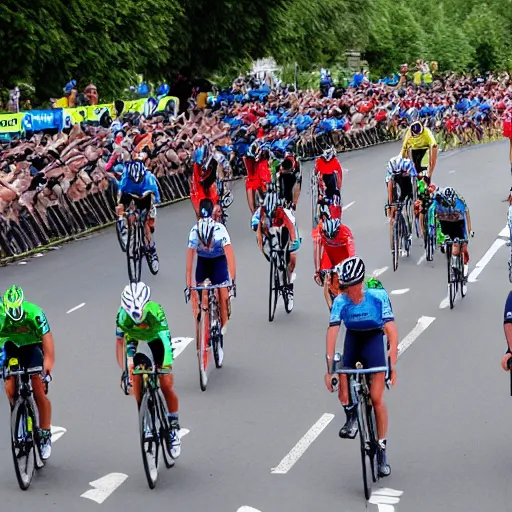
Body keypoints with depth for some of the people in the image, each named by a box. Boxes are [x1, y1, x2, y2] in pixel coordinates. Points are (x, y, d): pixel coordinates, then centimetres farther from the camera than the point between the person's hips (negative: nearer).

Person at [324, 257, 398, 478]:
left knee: (377, 398, -9)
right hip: (353, 338, 2)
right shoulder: (340, 302, -20)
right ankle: (351, 416, 21)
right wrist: (329, 368, -30)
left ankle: (381, 449, 4)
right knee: (344, 394, -14)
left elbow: (392, 332, -27)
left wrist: (392, 365, -35)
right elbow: (332, 333, -23)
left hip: (374, 338, -2)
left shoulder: (378, 297, -26)